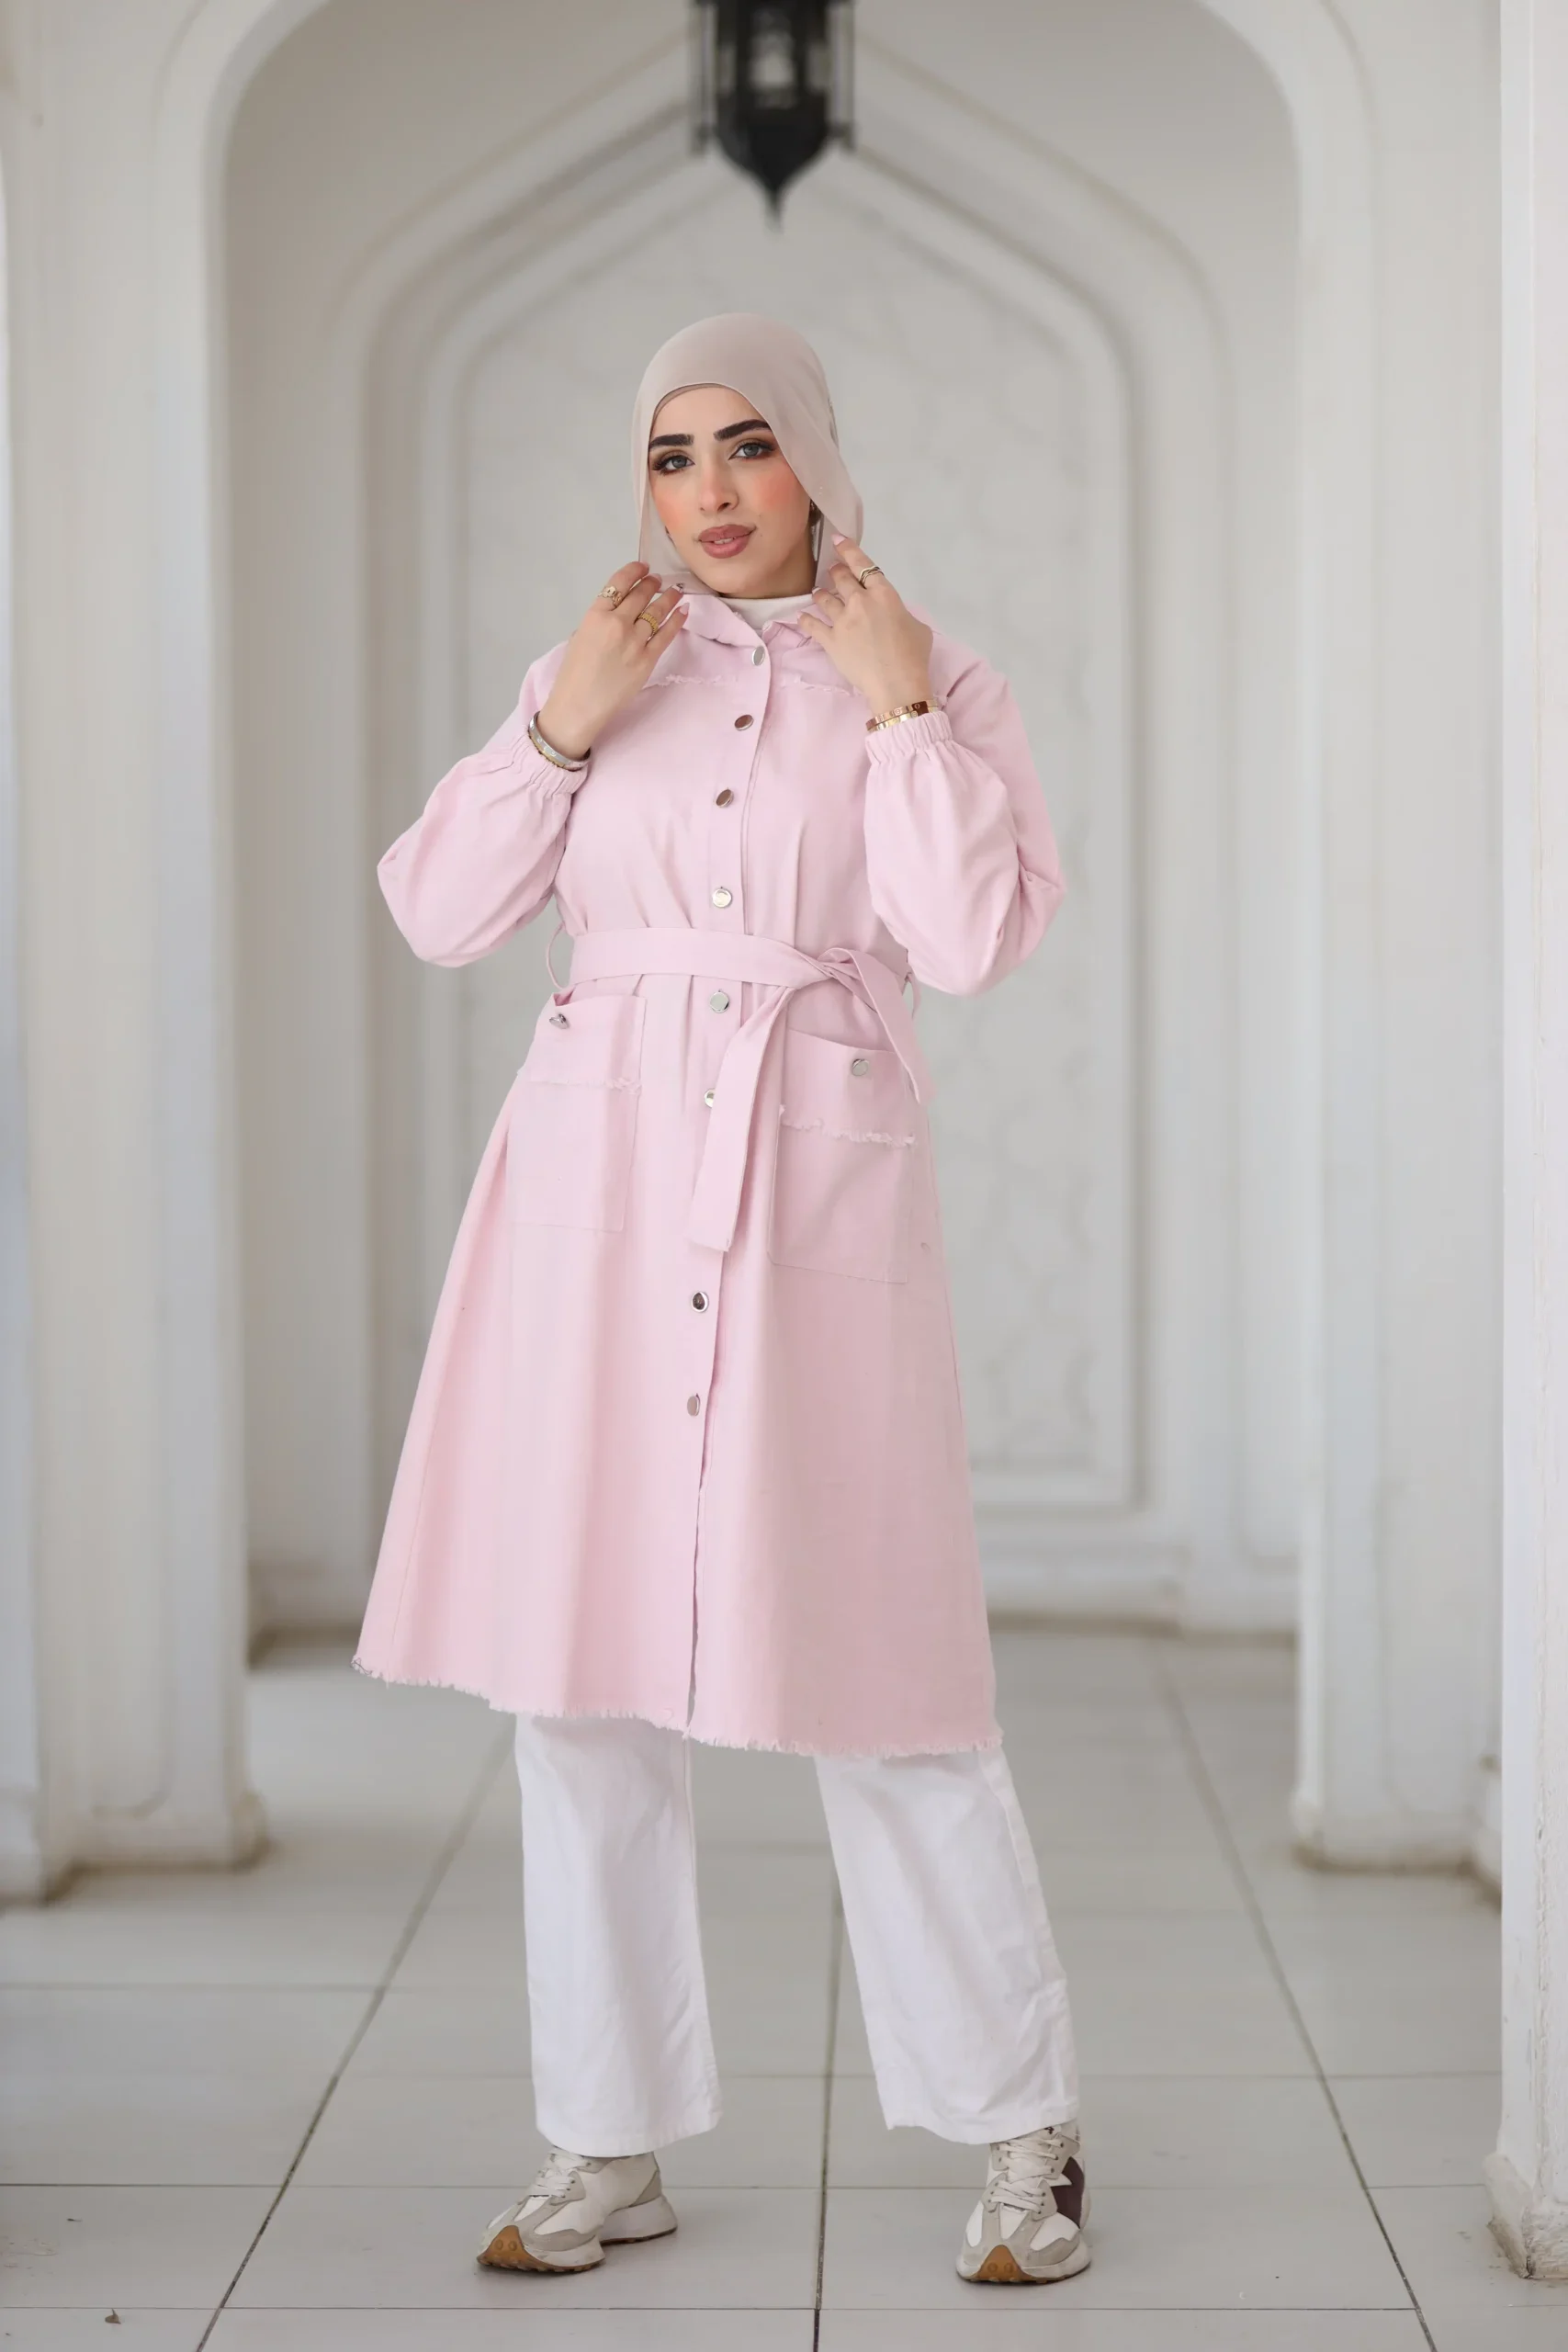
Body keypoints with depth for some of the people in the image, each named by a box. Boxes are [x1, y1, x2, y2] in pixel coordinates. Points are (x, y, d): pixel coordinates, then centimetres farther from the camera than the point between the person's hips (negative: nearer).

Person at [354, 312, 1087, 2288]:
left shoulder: (935, 686, 7)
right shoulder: (597, 671, 13)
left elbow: (975, 939, -9)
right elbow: (437, 913, 6)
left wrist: (897, 702, -7)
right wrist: (562, 723, -3)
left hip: (818, 1191, -3)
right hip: (595, 1180, 3)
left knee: (870, 1675, -3)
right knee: (583, 1673, 4)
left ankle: (1021, 2134, 12)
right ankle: (613, 2147, 16)